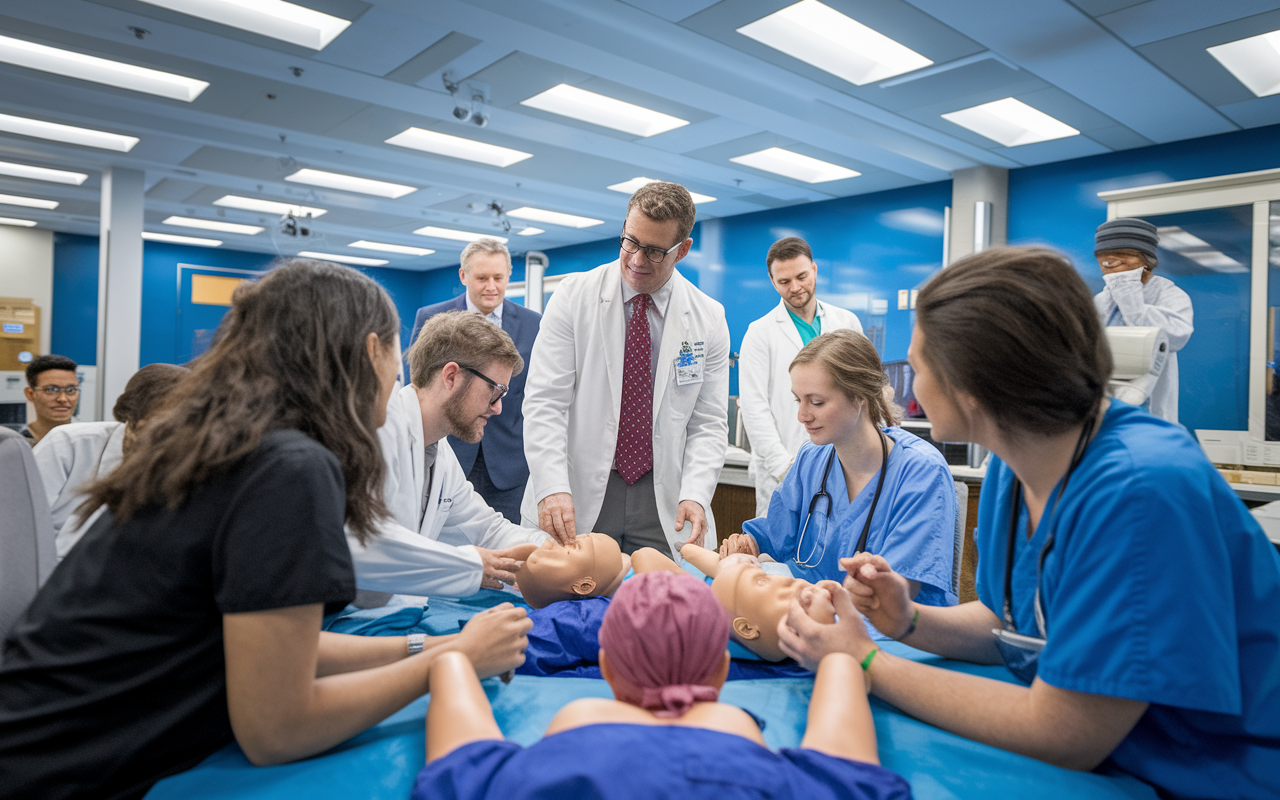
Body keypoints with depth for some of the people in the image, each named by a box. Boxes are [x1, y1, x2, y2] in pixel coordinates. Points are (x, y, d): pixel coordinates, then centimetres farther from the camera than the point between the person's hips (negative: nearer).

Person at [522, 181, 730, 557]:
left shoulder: (709, 318, 2)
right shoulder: (574, 296, -3)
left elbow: (708, 423, 2)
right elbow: (544, 402, -9)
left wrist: (695, 496, -14)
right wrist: (552, 488, -22)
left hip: (662, 503, 2)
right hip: (578, 497, -1)